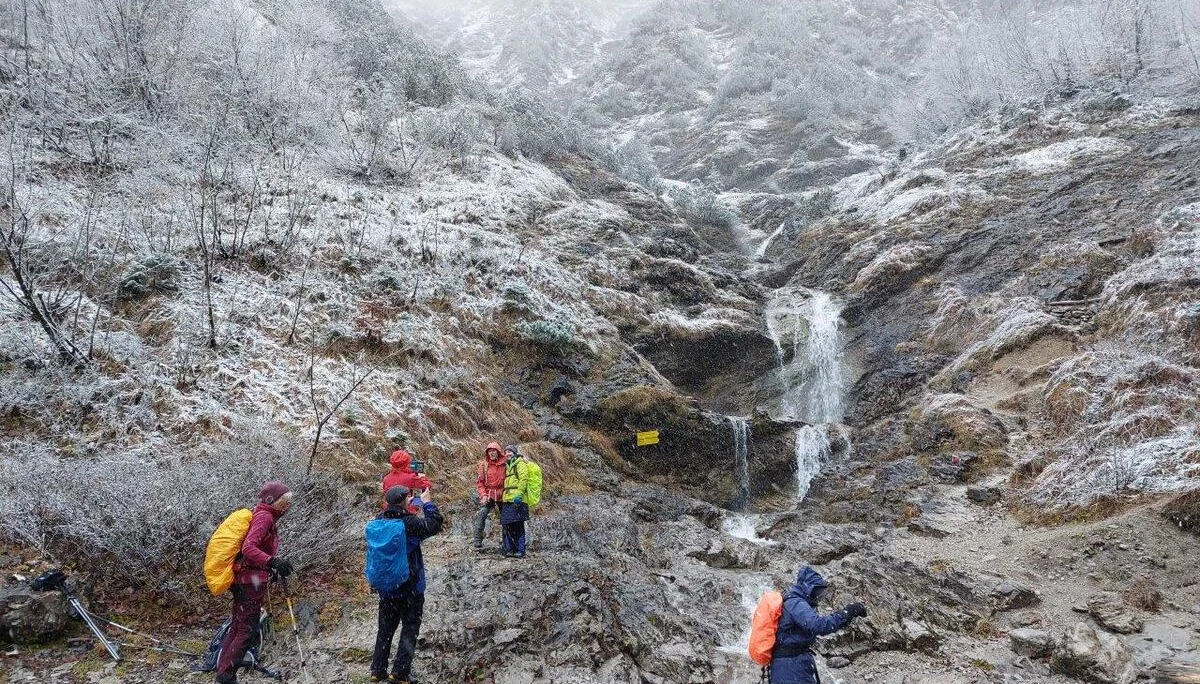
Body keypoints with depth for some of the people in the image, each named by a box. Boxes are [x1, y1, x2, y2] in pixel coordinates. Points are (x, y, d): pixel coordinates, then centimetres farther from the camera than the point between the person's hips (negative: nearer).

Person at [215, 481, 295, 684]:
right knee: (246, 629, -4)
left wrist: (273, 568, 23)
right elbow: (248, 548, -27)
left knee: (237, 627, 16)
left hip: (242, 580, 10)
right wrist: (273, 562, -39)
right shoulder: (264, 517, -15)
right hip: (252, 581, -10)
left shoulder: (265, 517, 15)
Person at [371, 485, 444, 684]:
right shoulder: (409, 522, -22)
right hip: (410, 589, -6)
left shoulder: (380, 520, -3)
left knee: (385, 629, 18)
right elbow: (434, 526, -20)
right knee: (410, 629, 8)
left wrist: (416, 501, 9)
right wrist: (427, 502, -9)